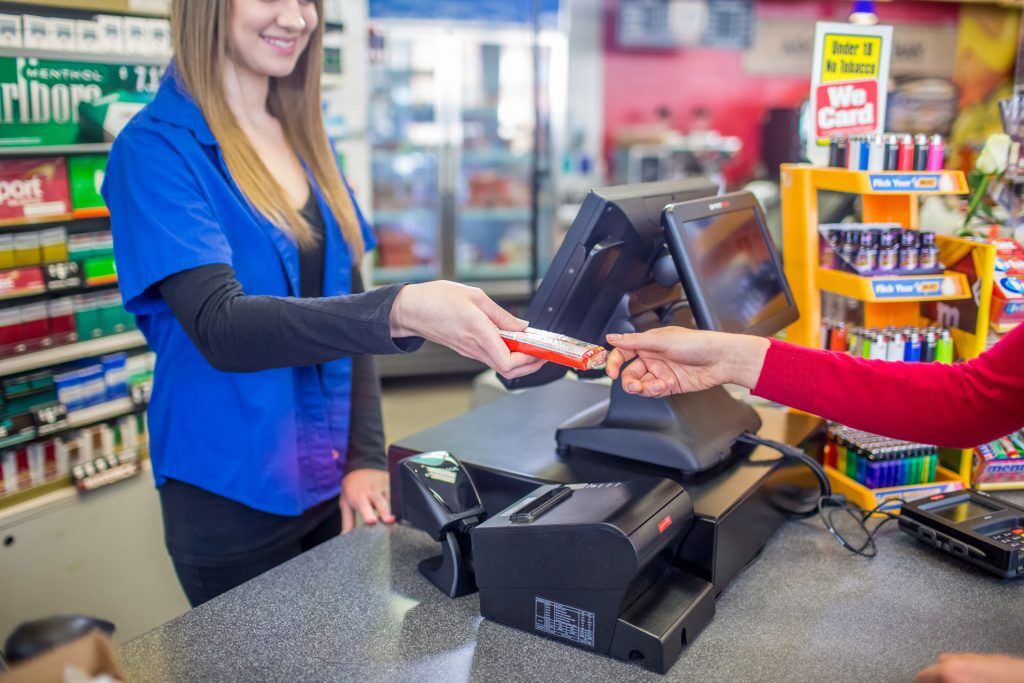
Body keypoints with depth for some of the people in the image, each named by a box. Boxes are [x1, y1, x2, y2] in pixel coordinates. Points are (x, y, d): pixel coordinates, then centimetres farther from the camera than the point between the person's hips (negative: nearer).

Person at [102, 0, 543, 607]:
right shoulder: (157, 149, -13)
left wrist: (367, 458, 0)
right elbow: (219, 325, -26)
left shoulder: (308, 140, 7)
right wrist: (401, 311, -41)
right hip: (233, 500, -6)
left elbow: (347, 307, 9)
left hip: (332, 485, 6)